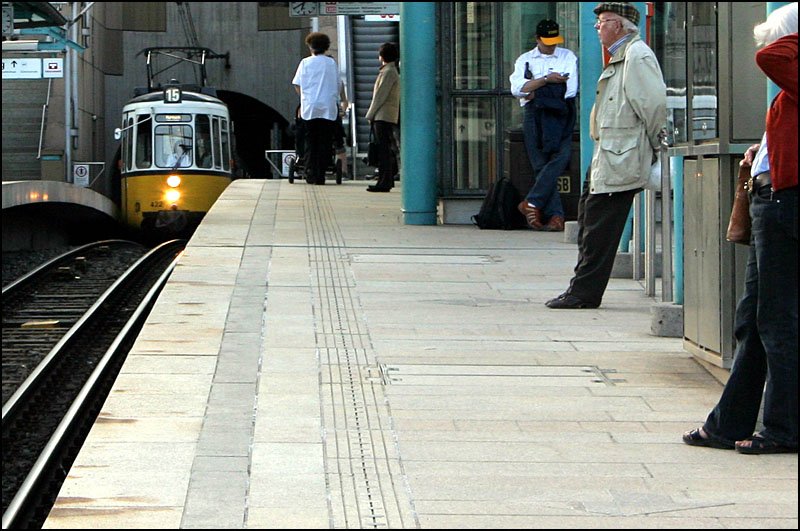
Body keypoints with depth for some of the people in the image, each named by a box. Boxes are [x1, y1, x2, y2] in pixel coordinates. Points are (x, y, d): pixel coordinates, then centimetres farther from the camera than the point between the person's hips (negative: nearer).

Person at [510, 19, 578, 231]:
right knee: (541, 164, -7)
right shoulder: (524, 60, 16)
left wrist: (536, 93, -2)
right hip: (534, 116, 1)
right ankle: (555, 215, -10)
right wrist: (546, 80, -10)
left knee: (560, 157, -21)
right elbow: (517, 89, -2)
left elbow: (570, 90, 1)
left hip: (560, 113, -1)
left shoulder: (568, 57, 14)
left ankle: (532, 203, -18)